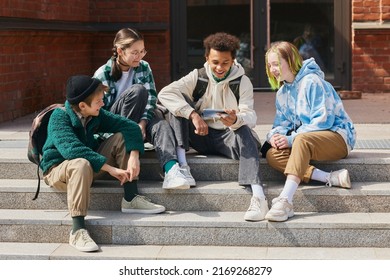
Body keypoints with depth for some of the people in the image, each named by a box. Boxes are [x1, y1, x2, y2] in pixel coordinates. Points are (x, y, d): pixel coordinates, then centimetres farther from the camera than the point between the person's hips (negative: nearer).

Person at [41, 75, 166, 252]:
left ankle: (130, 199, -12)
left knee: (121, 138, -8)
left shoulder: (96, 115, -4)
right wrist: (110, 168, -39)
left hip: (90, 165, 7)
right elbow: (71, 149, -38)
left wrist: (134, 157, -24)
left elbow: (130, 126, -6)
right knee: (81, 164, -41)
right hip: (57, 170, -6)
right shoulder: (59, 117, -22)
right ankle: (78, 231, -41)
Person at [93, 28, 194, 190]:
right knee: (137, 90, -27)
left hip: (140, 120, 4)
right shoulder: (103, 74, -8)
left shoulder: (144, 68, 3)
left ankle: (172, 170, -56)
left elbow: (151, 98, -8)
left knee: (160, 123, -32)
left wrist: (142, 123, -25)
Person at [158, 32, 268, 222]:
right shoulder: (198, 77, -1)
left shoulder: (243, 82, -1)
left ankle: (258, 196, -51)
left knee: (244, 131, -36)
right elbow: (165, 93, -15)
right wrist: (193, 115, -28)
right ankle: (181, 163, -26)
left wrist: (236, 119, -42)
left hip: (227, 138, -1)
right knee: (180, 99, -16)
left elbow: (250, 115, -16)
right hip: (201, 136, 2)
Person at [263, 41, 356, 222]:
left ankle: (285, 201, -54)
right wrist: (274, 135, -12)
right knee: (272, 155, -19)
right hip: (305, 140, 8)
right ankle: (330, 178, -30)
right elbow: (281, 124, 12)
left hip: (337, 136, -8)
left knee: (302, 140, -40)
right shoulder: (282, 92, 13)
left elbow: (324, 120, -19)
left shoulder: (312, 82, -14)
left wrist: (292, 139, -22)